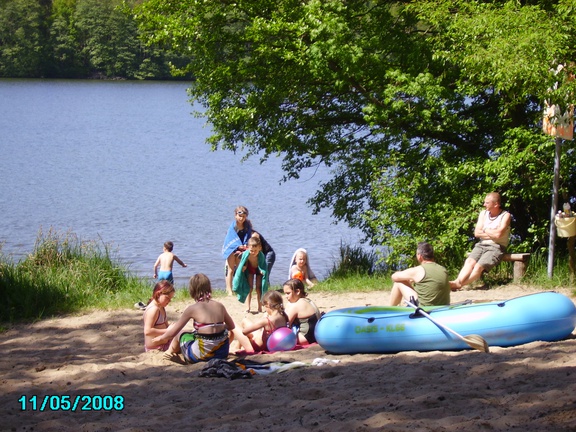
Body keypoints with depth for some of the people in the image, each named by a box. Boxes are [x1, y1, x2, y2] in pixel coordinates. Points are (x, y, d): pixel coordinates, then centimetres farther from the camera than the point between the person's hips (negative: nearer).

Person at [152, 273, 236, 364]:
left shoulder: (192, 309, -9)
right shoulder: (219, 306, 3)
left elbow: (173, 332, -2)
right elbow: (231, 326, 18)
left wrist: (161, 338, 18)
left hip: (203, 355, -5)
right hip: (223, 352, 5)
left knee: (180, 334, 24)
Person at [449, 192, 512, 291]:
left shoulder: (505, 216, -2)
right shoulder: (483, 213, 14)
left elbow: (498, 234, -15)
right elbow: (476, 233, 6)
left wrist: (485, 230, 1)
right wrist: (492, 234, -5)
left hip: (496, 247, -5)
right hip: (481, 245, 5)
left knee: (479, 266, -27)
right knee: (469, 262, -24)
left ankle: (458, 283, -40)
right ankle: (458, 281, -44)